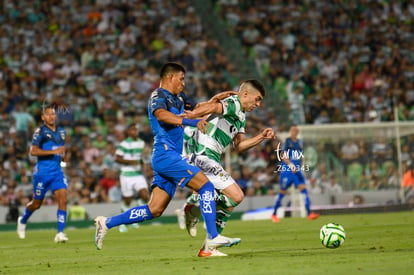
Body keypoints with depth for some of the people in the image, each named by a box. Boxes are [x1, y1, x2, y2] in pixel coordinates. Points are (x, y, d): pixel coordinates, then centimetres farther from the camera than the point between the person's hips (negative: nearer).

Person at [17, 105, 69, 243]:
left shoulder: (61, 132, 11)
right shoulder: (40, 131, -8)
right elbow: (33, 151, -18)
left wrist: (62, 154, 6)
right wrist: (53, 151, -24)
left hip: (57, 171, 4)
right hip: (42, 171, -4)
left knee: (63, 199, -14)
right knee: (37, 203, 9)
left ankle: (60, 233, -14)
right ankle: (23, 221, 39)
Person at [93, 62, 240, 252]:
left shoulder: (177, 98, 21)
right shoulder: (158, 96, -6)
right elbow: (160, 114, -29)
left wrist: (215, 100, 19)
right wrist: (189, 121, -41)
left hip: (171, 157, 10)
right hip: (166, 154, -10)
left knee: (154, 210, 5)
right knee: (205, 185, -14)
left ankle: (107, 223, 11)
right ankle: (212, 237, -17)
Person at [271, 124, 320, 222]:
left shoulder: (300, 142, 12)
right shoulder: (287, 141, -6)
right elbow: (282, 155, -16)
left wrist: (301, 166, 17)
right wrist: (290, 164, -27)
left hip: (297, 170, 5)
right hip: (286, 170, -5)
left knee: (303, 189, -9)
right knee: (282, 192, 1)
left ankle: (309, 213, -14)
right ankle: (274, 214, 16)